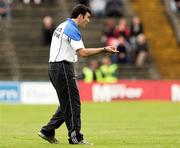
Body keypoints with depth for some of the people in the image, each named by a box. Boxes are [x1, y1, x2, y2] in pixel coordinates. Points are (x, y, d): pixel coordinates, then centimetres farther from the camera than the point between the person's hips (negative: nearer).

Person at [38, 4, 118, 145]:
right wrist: (104, 50, -24)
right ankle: (75, 137, -6)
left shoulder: (63, 26, 18)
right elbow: (82, 52, -23)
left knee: (67, 104, 14)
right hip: (63, 67, -10)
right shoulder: (71, 29, -13)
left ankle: (48, 131, 14)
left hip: (54, 66, 10)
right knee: (73, 103, -7)